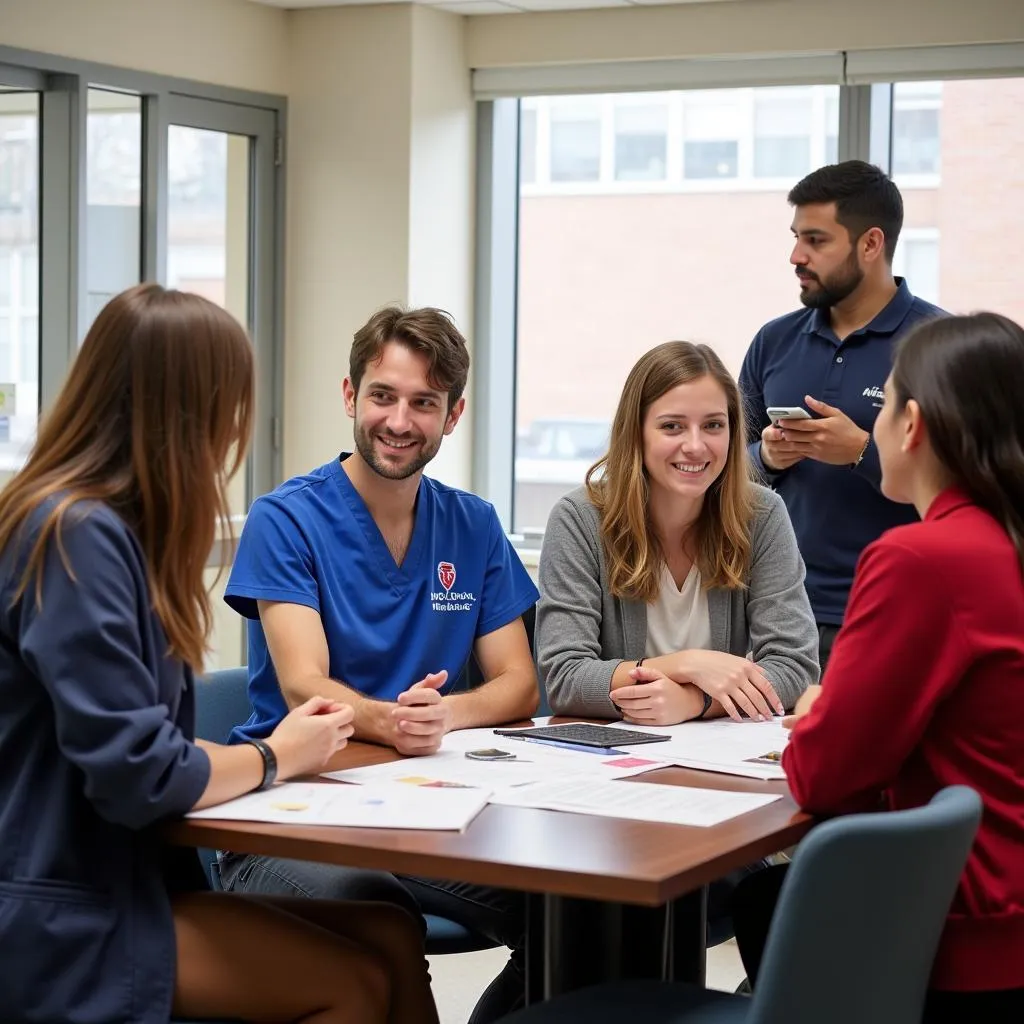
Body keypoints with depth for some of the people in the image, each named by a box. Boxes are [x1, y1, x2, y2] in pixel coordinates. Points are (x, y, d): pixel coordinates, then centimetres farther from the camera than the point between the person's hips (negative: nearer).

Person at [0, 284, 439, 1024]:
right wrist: (276, 757, -5)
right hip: (60, 914, -9)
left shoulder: (112, 526, 13)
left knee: (391, 938, -2)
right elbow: (135, 775, -23)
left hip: (122, 873, 9)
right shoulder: (79, 534, -19)